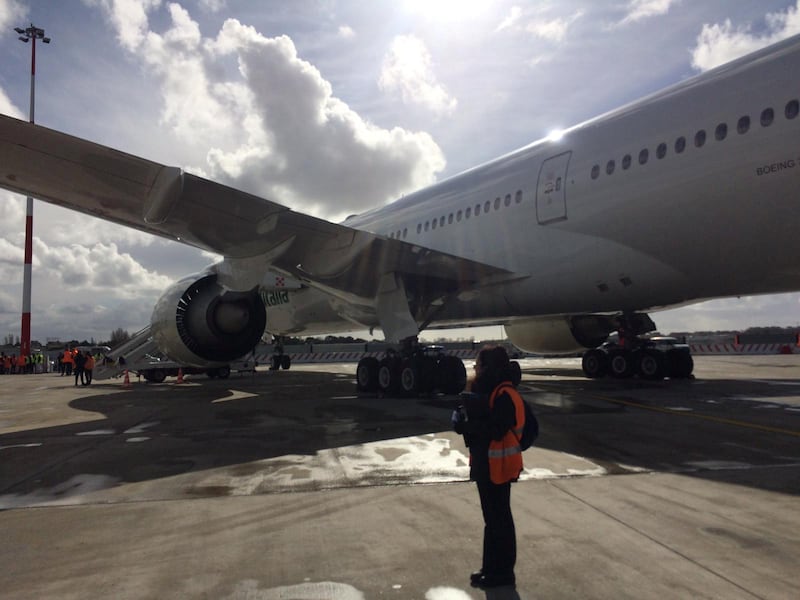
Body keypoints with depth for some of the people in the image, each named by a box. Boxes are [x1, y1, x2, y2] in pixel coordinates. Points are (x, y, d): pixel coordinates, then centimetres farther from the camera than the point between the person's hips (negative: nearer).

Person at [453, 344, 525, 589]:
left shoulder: (505, 395, -20)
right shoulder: (488, 391, 11)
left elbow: (495, 430, -27)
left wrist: (465, 424, -22)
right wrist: (465, 418, -7)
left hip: (497, 467, -10)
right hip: (486, 464, 10)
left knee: (499, 519, 2)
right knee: (491, 518, 18)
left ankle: (503, 572, 14)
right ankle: (491, 567, 29)